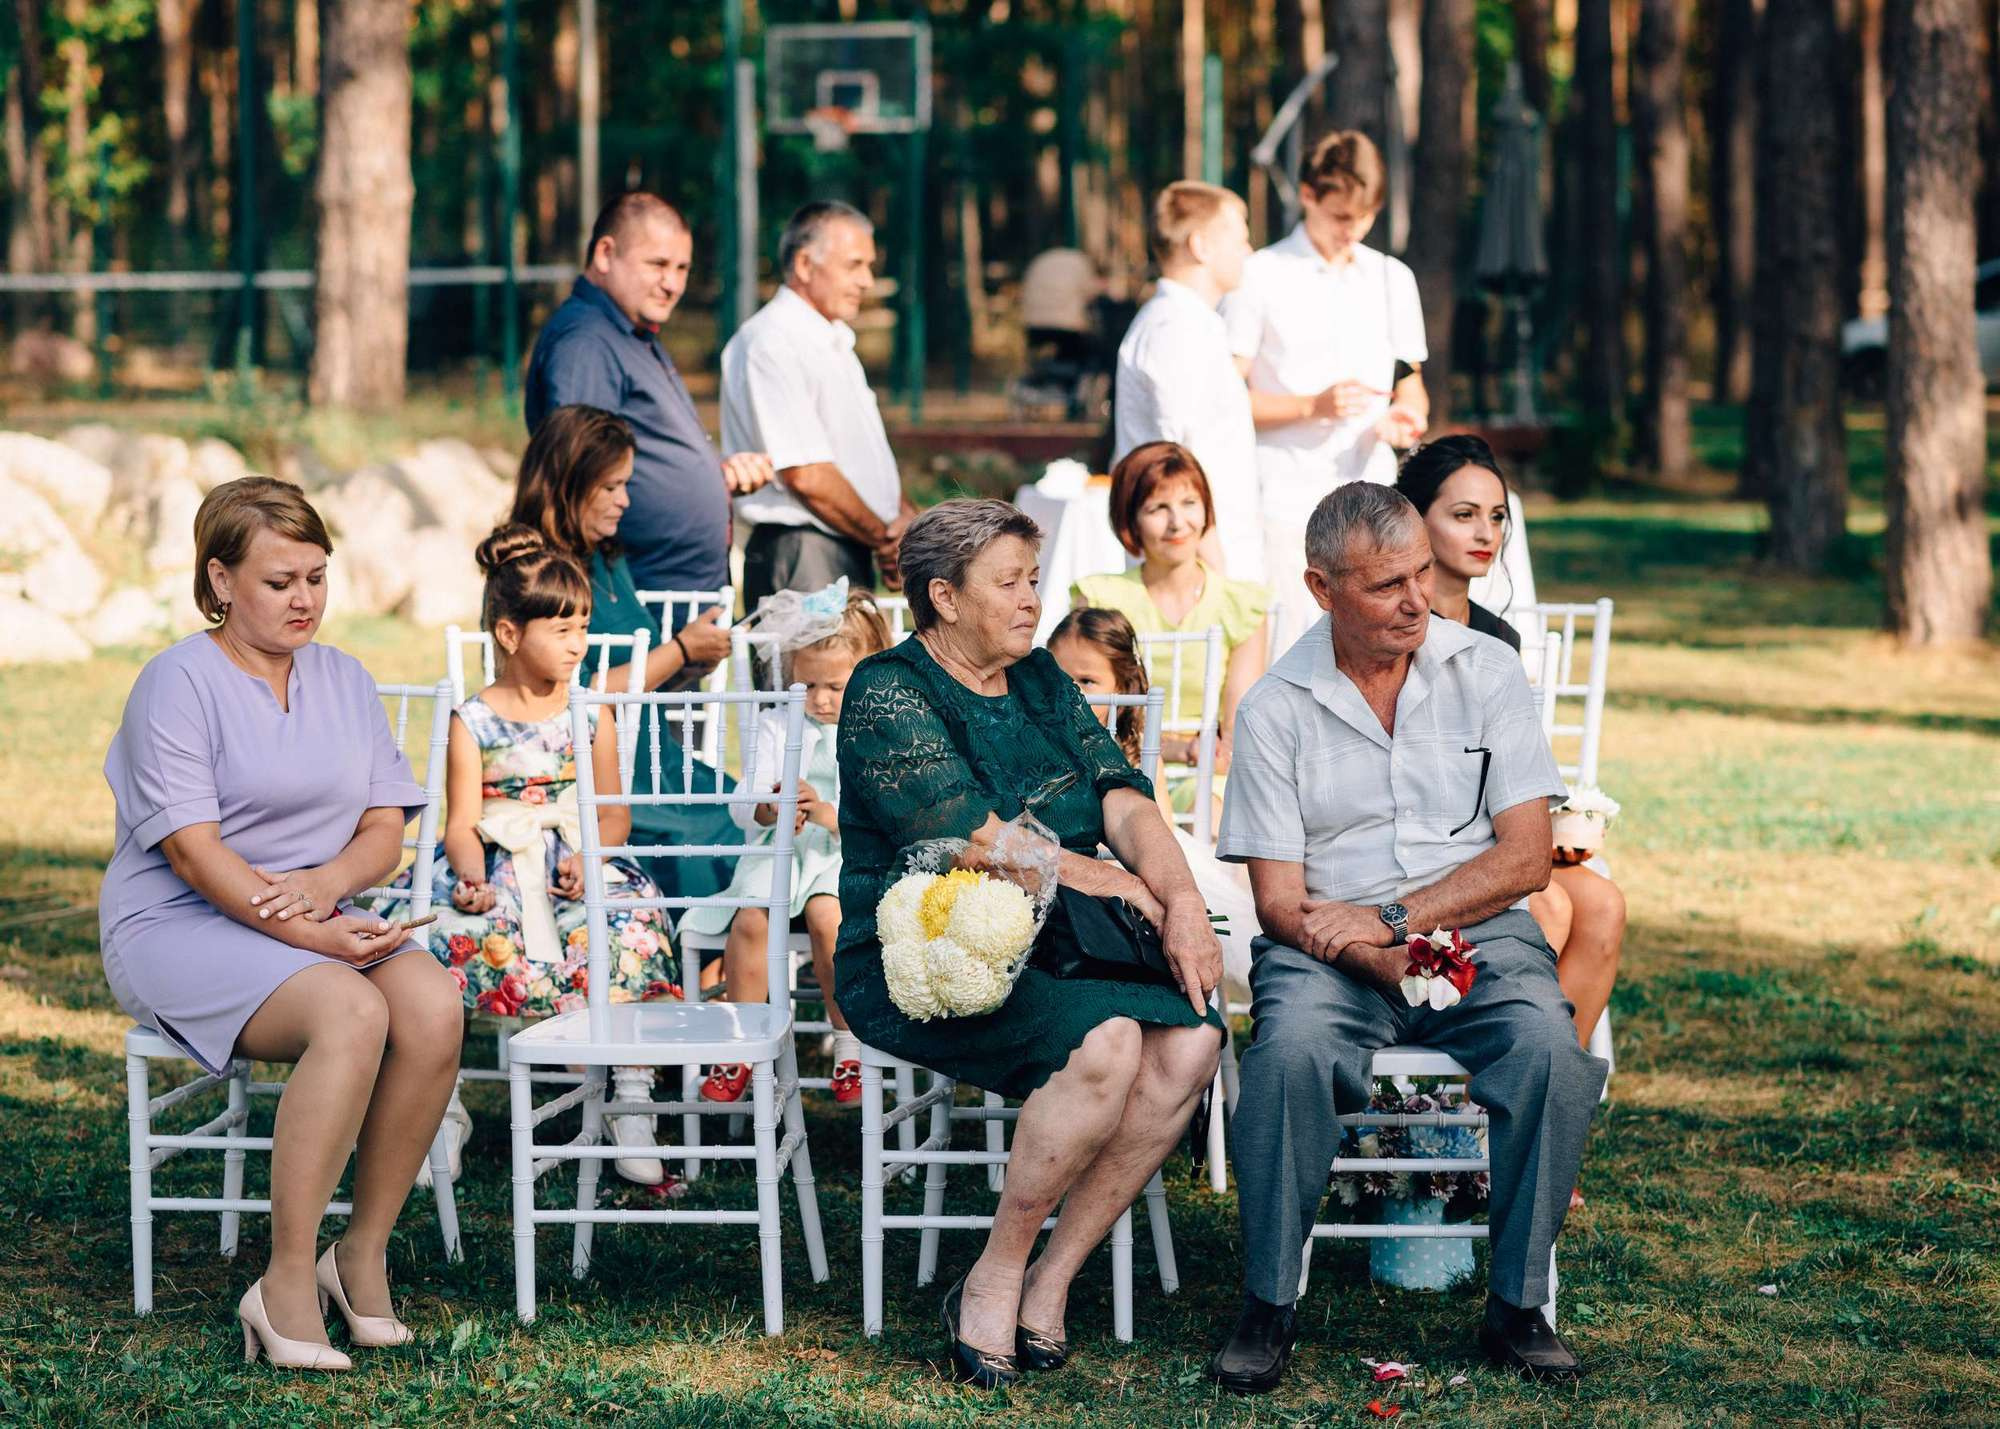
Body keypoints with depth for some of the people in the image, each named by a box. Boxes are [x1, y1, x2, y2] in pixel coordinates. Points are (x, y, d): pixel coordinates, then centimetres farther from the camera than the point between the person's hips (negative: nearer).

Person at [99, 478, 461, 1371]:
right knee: (351, 1013, -34)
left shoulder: (343, 679, 14)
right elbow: (195, 857, -15)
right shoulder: (179, 681, -7)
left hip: (322, 919, 6)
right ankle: (287, 1284, -28)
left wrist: (326, 883, -14)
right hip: (180, 928, -6)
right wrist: (314, 937, -24)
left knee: (434, 1006, -26)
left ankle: (364, 1252, -12)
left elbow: (385, 831, 9)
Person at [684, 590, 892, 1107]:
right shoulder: (778, 726, 8)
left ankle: (849, 1044, -15)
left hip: (845, 857, -2)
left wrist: (826, 813, -27)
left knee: (826, 916, -32)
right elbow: (742, 807, 0)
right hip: (780, 853, 2)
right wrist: (767, 811, -25)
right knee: (750, 919, -26)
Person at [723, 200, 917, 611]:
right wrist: (884, 539, -8)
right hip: (803, 558, -10)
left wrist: (906, 516, 2)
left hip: (853, 557, 10)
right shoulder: (772, 343, -13)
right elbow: (806, 476, -18)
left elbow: (869, 452, 23)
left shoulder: (834, 342, 20)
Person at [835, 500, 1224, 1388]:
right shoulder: (888, 695, -6)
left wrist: (1182, 896, -14)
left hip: (1049, 950, 7)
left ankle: (1049, 1284, -11)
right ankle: (995, 1281, -15)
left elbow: (1121, 798, 5)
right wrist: (1138, 896, -13)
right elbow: (985, 847, -16)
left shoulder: (1040, 680, 17)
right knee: (1107, 1042, -33)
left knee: (1189, 1040, -22)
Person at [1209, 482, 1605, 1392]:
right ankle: (1267, 1306, -17)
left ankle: (1516, 1307, -15)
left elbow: (1525, 858, -1)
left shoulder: (1487, 672, 4)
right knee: (1293, 1050, -33)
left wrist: (1393, 919, -12)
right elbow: (1279, 902, -2)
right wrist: (1386, 966, -19)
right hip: (1333, 945, -1)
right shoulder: (1275, 709, 1)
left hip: (1478, 933, 1)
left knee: (1549, 1046, -30)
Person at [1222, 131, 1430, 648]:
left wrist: (1406, 416, -3)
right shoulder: (1260, 276, -1)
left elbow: (1411, 384, 21)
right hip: (1286, 502, -4)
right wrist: (1314, 406, -16)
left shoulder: (1392, 279, 15)